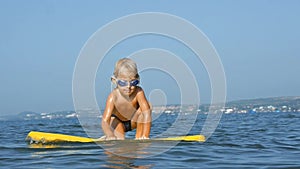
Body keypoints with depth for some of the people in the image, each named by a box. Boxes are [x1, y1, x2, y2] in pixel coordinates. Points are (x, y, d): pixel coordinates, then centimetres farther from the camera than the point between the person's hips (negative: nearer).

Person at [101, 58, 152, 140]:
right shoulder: (113, 97, -34)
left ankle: (139, 138, -11)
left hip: (134, 120, 1)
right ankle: (107, 138, 13)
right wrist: (111, 136, -60)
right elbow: (105, 121, -40)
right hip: (118, 121, -1)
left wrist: (145, 135, -52)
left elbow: (146, 113, -40)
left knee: (145, 108, -28)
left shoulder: (138, 92, -32)